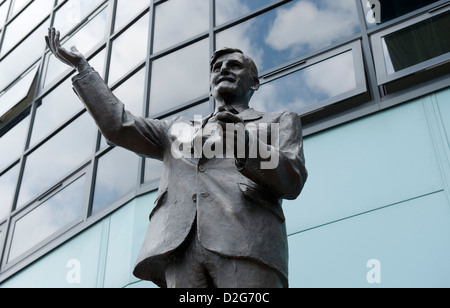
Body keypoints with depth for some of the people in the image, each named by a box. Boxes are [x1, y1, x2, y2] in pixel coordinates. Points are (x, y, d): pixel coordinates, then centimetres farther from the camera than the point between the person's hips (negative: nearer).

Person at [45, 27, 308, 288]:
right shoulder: (179, 128, 34)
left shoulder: (280, 122, 24)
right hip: (181, 247, 3)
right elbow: (119, 126, 22)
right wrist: (82, 66, 25)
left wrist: (246, 143, -13)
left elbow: (293, 181, 6)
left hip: (247, 244, -2)